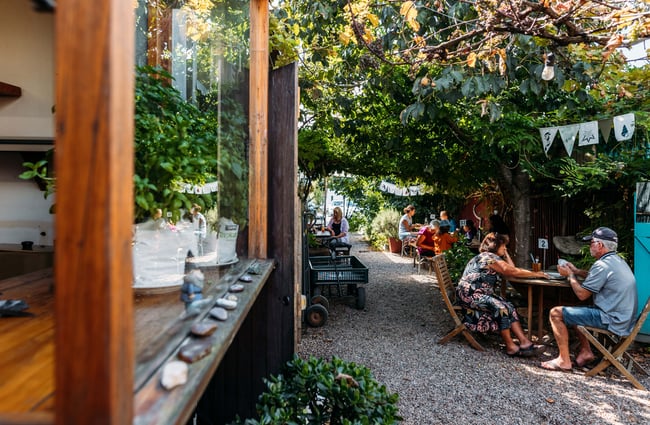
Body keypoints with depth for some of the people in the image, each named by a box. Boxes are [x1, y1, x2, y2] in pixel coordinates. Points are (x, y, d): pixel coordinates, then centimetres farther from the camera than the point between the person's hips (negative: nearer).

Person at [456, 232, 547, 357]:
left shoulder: (492, 257, 22)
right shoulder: (489, 257, -10)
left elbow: (511, 270, 18)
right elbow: (513, 272, -11)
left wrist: (506, 254, 18)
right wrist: (536, 274, -1)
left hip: (482, 294, 10)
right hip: (470, 295, -10)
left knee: (509, 307, -5)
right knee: (501, 307, -25)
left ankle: (524, 342, -11)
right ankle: (510, 347, -17)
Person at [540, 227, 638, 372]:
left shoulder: (602, 265, -21)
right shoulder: (618, 260, 11)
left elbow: (582, 295, -17)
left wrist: (570, 275, -3)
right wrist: (576, 271, 20)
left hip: (612, 320, -10)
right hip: (624, 317, 10)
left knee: (556, 313, -10)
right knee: (573, 312, 25)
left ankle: (564, 361, -4)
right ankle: (586, 351, 20)